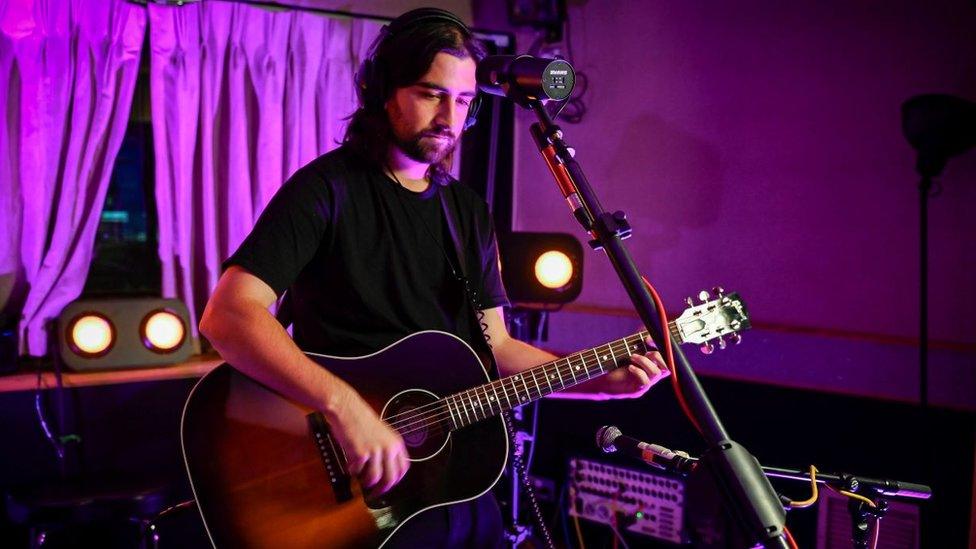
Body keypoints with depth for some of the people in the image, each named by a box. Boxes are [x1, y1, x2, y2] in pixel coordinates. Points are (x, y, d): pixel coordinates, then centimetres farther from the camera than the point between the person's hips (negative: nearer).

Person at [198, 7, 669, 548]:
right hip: (354, 491, -6)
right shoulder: (328, 187, -12)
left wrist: (604, 381, 0)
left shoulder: (470, 211, 10)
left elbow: (495, 345, 12)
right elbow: (227, 315, -23)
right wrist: (344, 405, -33)